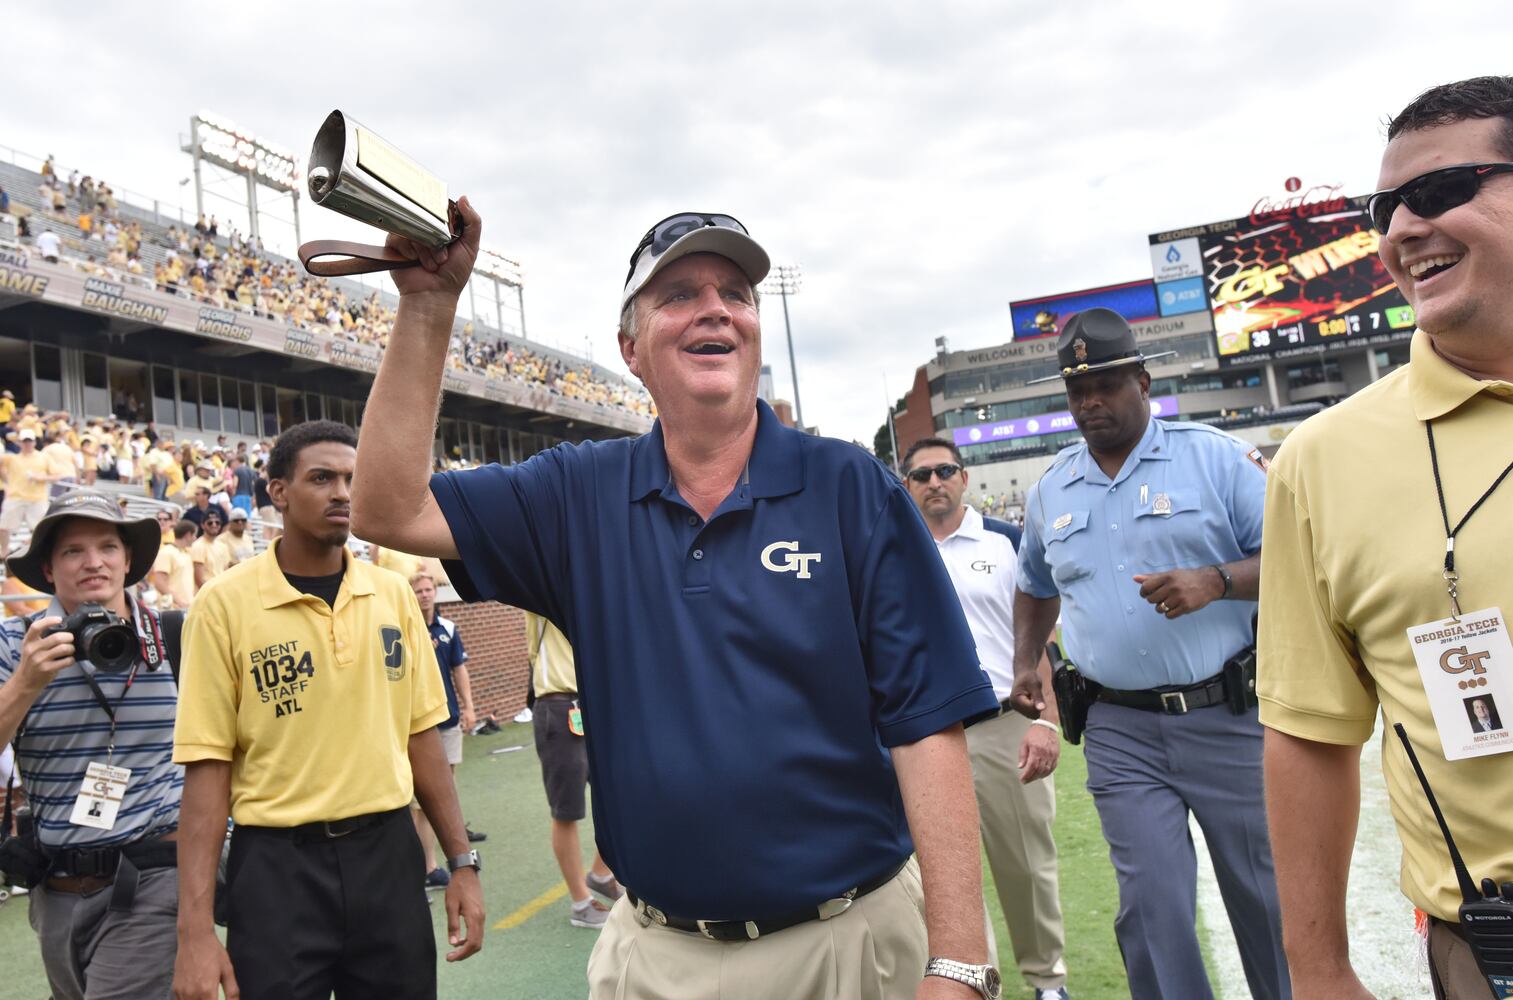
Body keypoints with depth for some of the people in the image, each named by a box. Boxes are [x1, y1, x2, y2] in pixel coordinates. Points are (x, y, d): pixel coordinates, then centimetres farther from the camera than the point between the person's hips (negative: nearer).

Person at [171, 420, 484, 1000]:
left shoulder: (394, 595, 2)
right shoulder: (225, 603, -7)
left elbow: (420, 734, 7)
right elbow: (208, 765, -7)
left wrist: (461, 861, 6)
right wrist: (195, 927, -10)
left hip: (389, 851, 3)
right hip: (277, 864, -3)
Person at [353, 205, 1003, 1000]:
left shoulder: (852, 489, -9)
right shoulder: (582, 497, 1)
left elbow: (928, 724, -13)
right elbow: (390, 510, -4)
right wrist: (429, 305, -12)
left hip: (853, 936, -2)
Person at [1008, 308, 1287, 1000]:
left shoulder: (1216, 457, -2)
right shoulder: (1049, 491, 9)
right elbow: (1036, 588, 23)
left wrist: (1215, 580, -22)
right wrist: (1025, 663, 9)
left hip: (1228, 716, -1)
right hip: (1120, 733, 2)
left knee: (1264, 894, 13)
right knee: (1151, 907, 2)